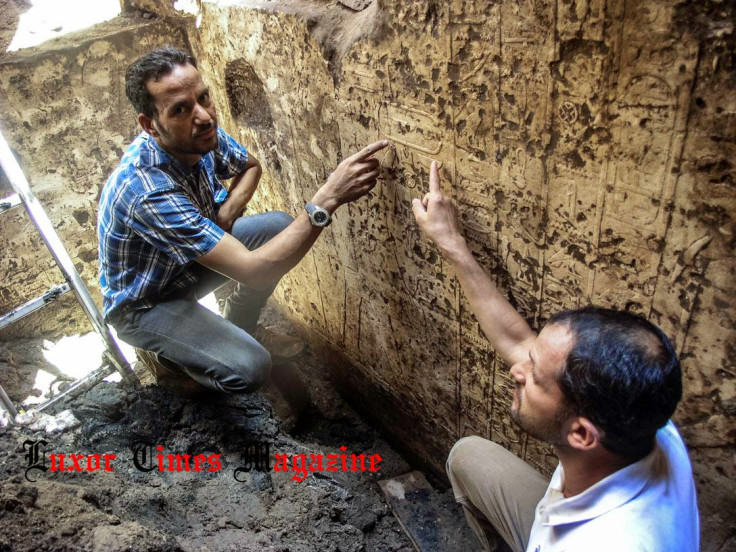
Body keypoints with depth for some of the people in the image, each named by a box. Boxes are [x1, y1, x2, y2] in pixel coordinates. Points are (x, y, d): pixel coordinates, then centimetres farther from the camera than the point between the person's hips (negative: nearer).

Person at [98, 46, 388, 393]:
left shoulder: (202, 133, -16)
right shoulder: (147, 189, -39)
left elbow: (250, 166, 8)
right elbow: (253, 272, -43)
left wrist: (226, 215, -13)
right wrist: (328, 197, -47)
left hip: (190, 261, 7)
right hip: (143, 302, -7)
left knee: (280, 227, -7)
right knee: (249, 368, -26)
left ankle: (238, 327, 12)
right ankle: (163, 353, 5)